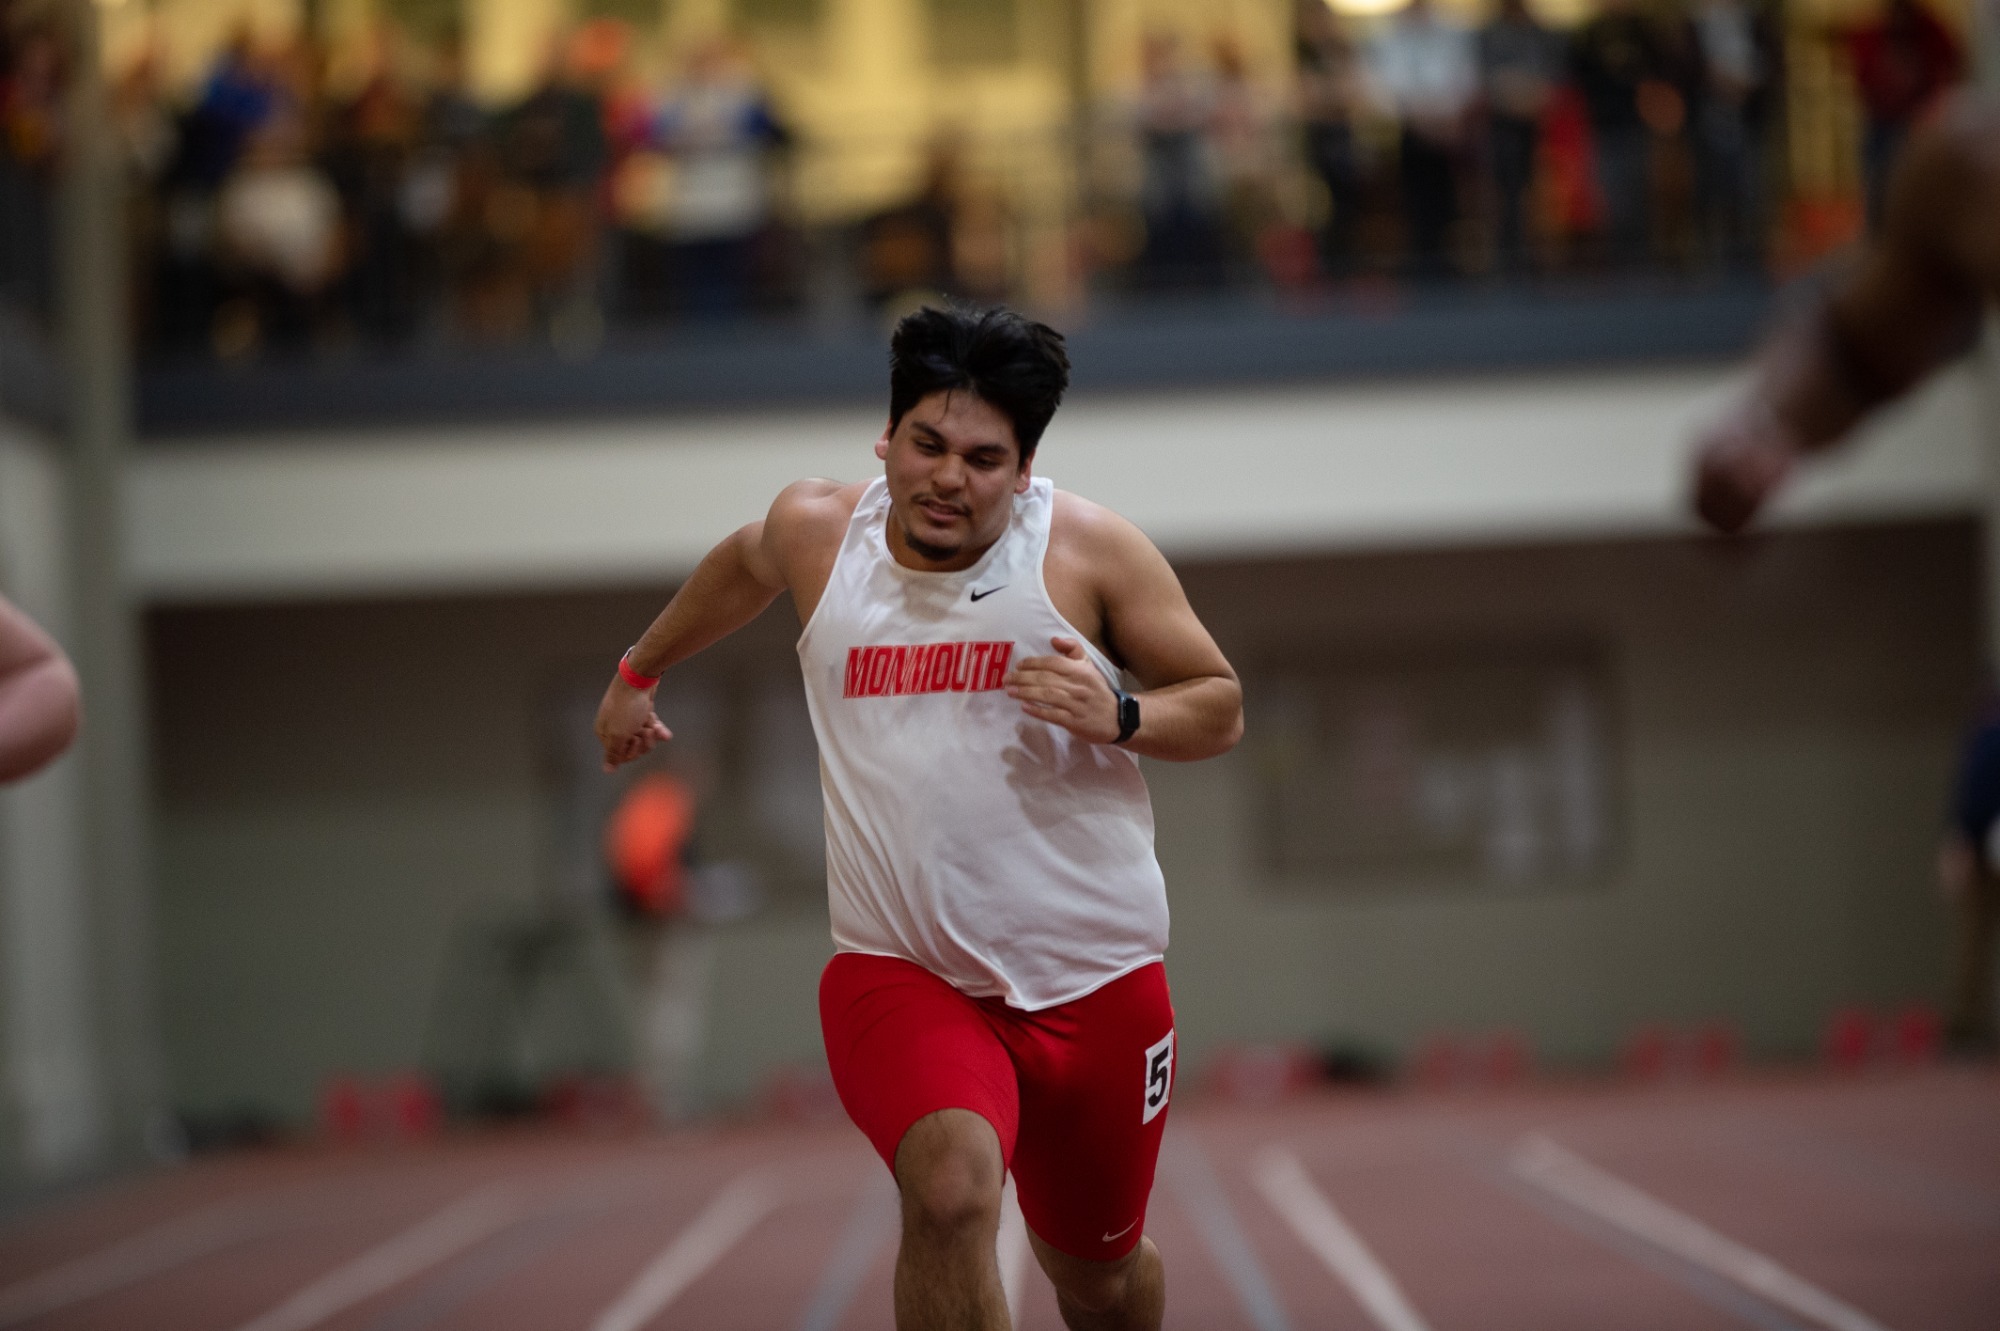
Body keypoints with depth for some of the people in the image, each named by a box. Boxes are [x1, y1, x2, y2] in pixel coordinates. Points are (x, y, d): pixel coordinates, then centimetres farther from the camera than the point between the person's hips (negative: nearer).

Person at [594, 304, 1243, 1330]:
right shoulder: (816, 531, 2)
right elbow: (742, 566, 27)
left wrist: (1119, 718, -19)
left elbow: (1220, 708, 2)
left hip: (1093, 978, 0)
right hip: (897, 972, 0)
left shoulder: (1089, 548, -5)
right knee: (951, 1186, -31)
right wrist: (639, 671, 41)